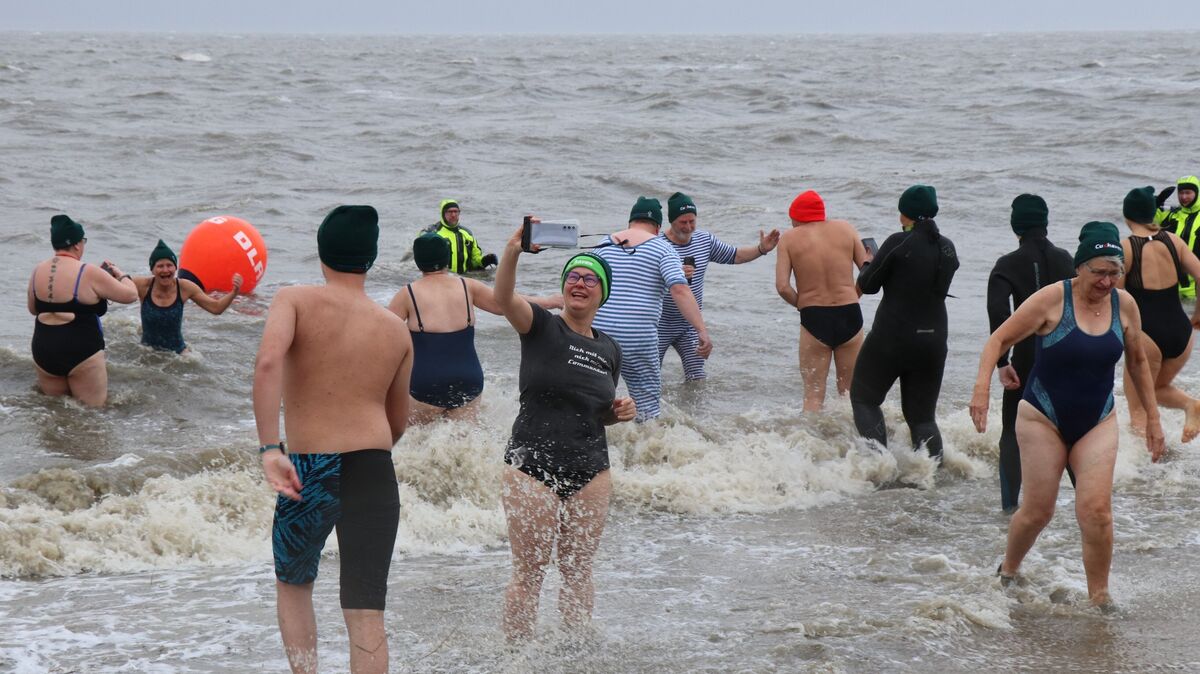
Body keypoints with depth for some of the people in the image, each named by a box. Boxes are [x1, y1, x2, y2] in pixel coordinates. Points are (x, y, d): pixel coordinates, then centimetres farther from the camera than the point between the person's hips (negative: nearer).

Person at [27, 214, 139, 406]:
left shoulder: (38, 270, 5)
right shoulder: (88, 273, -12)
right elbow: (130, 294, -6)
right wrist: (120, 273, 13)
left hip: (43, 351, 6)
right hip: (80, 352, -6)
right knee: (94, 408, 2)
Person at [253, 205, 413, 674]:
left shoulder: (296, 301, 2)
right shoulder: (396, 330, 13)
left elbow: (268, 362, -18)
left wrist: (269, 449, -20)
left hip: (310, 472, -1)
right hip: (374, 473, 1)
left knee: (293, 585, 24)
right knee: (365, 613, 0)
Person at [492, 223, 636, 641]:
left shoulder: (609, 350, 12)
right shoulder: (542, 327, -3)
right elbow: (504, 298, -25)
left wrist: (619, 413, 1)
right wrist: (513, 250, -43)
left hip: (590, 473, 4)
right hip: (532, 468, -4)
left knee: (578, 572, 11)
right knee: (529, 575, -1)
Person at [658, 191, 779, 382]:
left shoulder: (704, 239, 3)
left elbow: (734, 255, 12)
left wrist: (761, 249, -3)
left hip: (690, 325, 5)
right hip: (660, 325, -5)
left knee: (698, 377, 4)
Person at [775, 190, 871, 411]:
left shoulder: (789, 238, 1)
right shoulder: (845, 229, 7)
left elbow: (782, 287, -8)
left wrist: (801, 304, 9)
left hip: (814, 318, -2)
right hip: (849, 316, 2)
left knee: (813, 394, 4)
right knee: (851, 392, 14)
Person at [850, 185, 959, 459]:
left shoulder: (899, 243, -14)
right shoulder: (947, 248, 4)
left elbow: (867, 285, -9)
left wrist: (867, 266, 14)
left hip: (891, 337, -5)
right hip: (933, 340, 5)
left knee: (864, 397, 10)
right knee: (922, 414, 14)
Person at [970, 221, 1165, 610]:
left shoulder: (1124, 305, -1)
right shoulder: (1052, 300, -14)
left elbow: (1137, 362, 14)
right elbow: (999, 340, -11)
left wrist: (1152, 417, 15)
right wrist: (982, 385, -26)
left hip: (1097, 423, 3)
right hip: (1044, 418, -3)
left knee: (1096, 510, -11)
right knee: (1038, 511, 1)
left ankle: (1099, 598, -1)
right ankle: (1007, 573, 28)